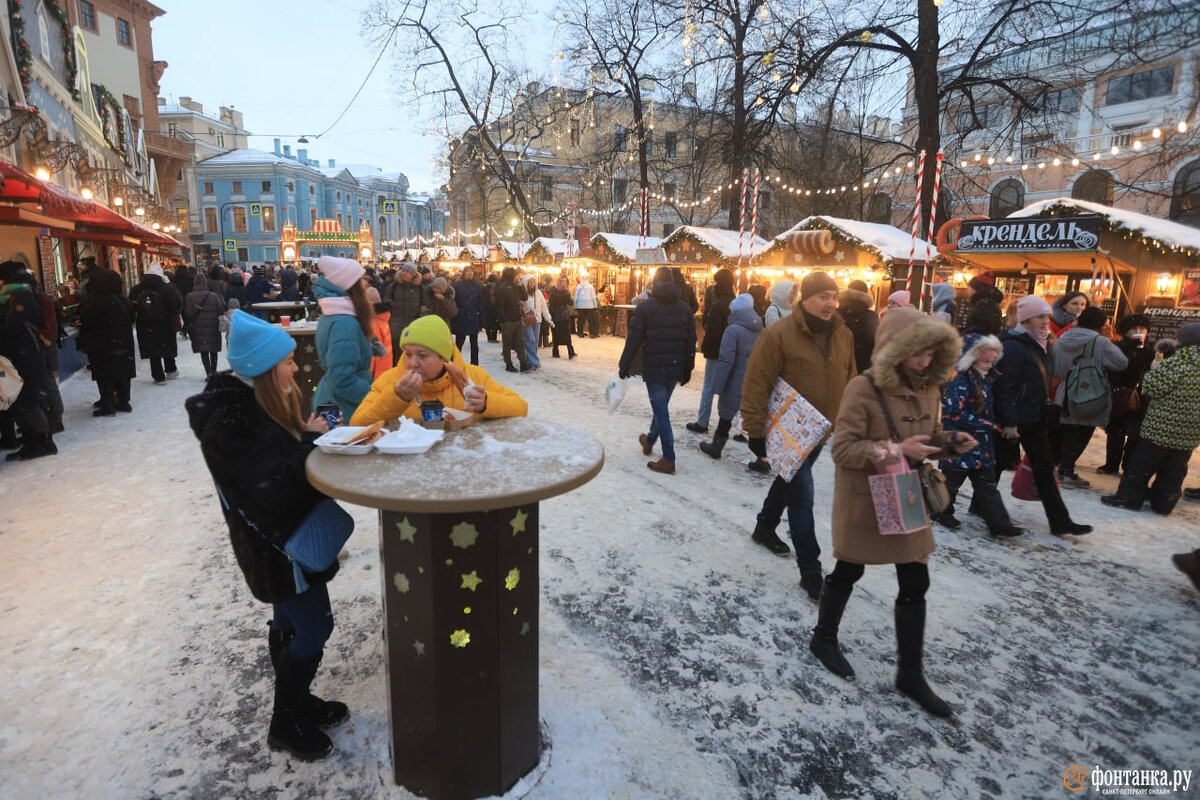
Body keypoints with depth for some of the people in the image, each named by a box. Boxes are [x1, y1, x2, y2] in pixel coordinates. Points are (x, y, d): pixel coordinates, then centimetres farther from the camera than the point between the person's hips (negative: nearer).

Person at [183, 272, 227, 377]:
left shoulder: (189, 297, -4)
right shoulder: (214, 296, -6)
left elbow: (187, 314, -4)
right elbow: (221, 311, -5)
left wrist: (189, 323, 14)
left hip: (198, 329, 0)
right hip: (213, 329, 1)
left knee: (203, 352, 3)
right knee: (213, 351, 14)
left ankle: (209, 373, -8)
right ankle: (213, 371, 22)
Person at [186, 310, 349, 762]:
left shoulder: (258, 403, 4)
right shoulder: (230, 422, -25)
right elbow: (273, 491, -28)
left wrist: (311, 436, -8)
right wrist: (310, 441, -20)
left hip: (289, 534, 9)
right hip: (275, 543, -9)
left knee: (292, 623, 21)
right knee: (315, 625, 1)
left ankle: (297, 701, 40)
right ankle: (285, 725, 20)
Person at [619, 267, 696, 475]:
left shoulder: (644, 308, -8)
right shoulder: (685, 308, 6)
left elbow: (633, 341, -10)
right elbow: (691, 342, 8)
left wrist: (624, 365, 0)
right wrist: (688, 369, 16)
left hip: (654, 369, -5)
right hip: (676, 369, 5)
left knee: (661, 412, -1)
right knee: (661, 406, 22)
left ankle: (668, 460, -1)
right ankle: (650, 440, 43)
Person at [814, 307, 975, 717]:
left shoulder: (926, 387, 2)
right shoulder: (864, 388, -20)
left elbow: (927, 437, 14)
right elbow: (842, 449, -22)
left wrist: (950, 441, -7)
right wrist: (896, 450, -30)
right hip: (864, 501, -6)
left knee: (915, 584, 8)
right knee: (848, 572, 13)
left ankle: (910, 673, 24)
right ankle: (823, 638, 39)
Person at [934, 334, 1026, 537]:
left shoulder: (987, 380, 10)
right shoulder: (960, 382, -18)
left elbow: (989, 409, 24)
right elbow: (956, 413, -24)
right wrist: (988, 425, -19)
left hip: (982, 445, 8)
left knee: (987, 485, 10)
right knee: (952, 480, 7)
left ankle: (999, 524, 13)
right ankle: (940, 511, 24)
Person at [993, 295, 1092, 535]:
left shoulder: (1039, 344, 10)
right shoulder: (1013, 346, -18)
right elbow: (1004, 386, -23)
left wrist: (1045, 408, 18)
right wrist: (1008, 421, -25)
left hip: (1034, 417, 9)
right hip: (1014, 418, -9)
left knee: (1044, 467, 9)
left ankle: (1059, 520, 13)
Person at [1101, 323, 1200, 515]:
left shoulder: (1179, 362, -17)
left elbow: (1152, 387, -17)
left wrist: (1154, 371, 2)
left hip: (1161, 427, -6)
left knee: (1141, 464, 4)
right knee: (1174, 470, 13)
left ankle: (1128, 497, 9)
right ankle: (1163, 504, 20)